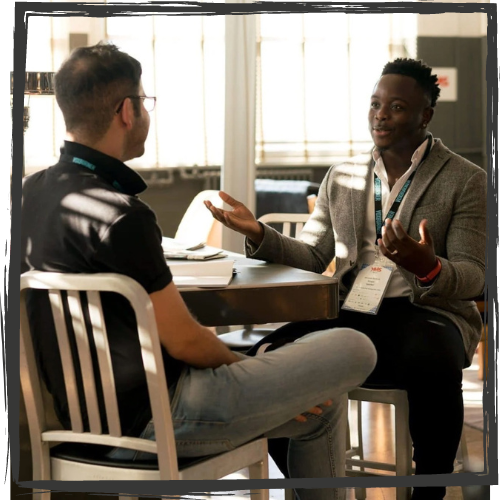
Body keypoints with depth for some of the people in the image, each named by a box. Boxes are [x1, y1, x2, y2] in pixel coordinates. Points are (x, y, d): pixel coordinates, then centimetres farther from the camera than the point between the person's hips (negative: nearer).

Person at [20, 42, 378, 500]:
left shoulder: (33, 192, 5)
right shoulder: (119, 215, -24)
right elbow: (184, 342, -17)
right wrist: (240, 363, 4)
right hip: (154, 418, -10)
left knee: (320, 405, 23)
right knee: (353, 350, -2)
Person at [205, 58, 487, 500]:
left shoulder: (466, 181, 4)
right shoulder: (341, 179, 16)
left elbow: (473, 277, -3)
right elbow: (311, 258, 15)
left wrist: (428, 267, -26)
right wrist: (259, 235, -4)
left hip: (429, 312, -3)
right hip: (354, 314, 4)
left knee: (431, 364, -40)